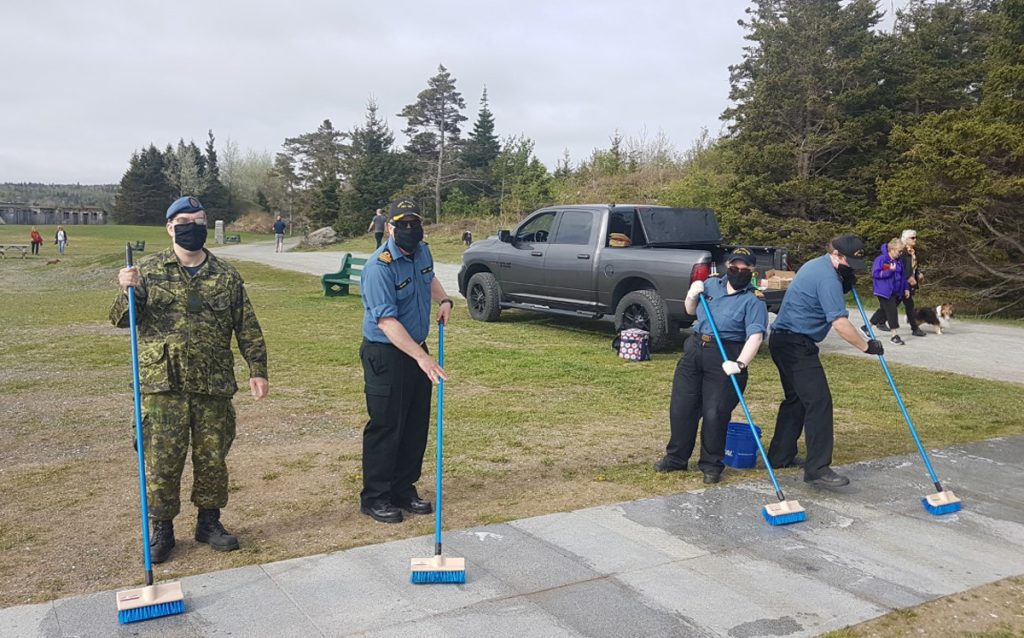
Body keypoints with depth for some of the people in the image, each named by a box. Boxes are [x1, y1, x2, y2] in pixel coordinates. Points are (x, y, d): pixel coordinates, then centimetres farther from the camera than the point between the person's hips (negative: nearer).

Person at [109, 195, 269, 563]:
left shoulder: (226, 276, 7)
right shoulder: (149, 271, 4)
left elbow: (247, 328, 8)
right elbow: (122, 320, 3)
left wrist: (257, 370, 2)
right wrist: (129, 293, -17)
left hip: (214, 386, 2)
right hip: (163, 385, -1)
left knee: (212, 457, 9)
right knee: (162, 460, 2)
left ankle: (209, 522, 26)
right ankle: (161, 529, 19)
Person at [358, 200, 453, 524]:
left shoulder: (422, 252, 5)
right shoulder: (380, 267, -22)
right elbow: (387, 321, -28)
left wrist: (443, 300, 10)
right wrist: (421, 357, -34)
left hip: (417, 351, 8)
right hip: (386, 355, -8)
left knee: (416, 425, 13)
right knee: (386, 427, -1)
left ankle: (404, 490, 27)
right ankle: (374, 497, 13)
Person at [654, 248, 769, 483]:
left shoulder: (754, 301, -7)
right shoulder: (712, 285, 11)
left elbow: (755, 336, -19)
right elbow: (691, 311, 25)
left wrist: (740, 363, -33)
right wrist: (693, 294, 3)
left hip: (725, 359, -5)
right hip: (694, 350, 5)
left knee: (715, 414, -4)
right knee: (681, 407, 7)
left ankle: (711, 465, 13)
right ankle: (676, 457, 22)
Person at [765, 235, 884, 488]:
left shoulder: (816, 265, 15)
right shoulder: (828, 277, -17)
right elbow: (839, 323, -22)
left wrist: (845, 286, 8)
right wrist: (866, 346, -12)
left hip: (783, 340, 11)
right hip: (797, 345, -11)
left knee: (796, 399, 18)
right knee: (819, 401, -13)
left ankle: (780, 456, 24)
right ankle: (817, 469, -15)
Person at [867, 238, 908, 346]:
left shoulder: (899, 261, 10)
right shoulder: (881, 259, -12)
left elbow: (902, 276, 19)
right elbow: (875, 274, -17)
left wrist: (905, 288, 13)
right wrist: (890, 271, -22)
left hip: (895, 292, 8)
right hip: (884, 291, -8)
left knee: (884, 310, 14)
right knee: (892, 311, -11)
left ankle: (866, 327, 28)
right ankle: (895, 335, -6)